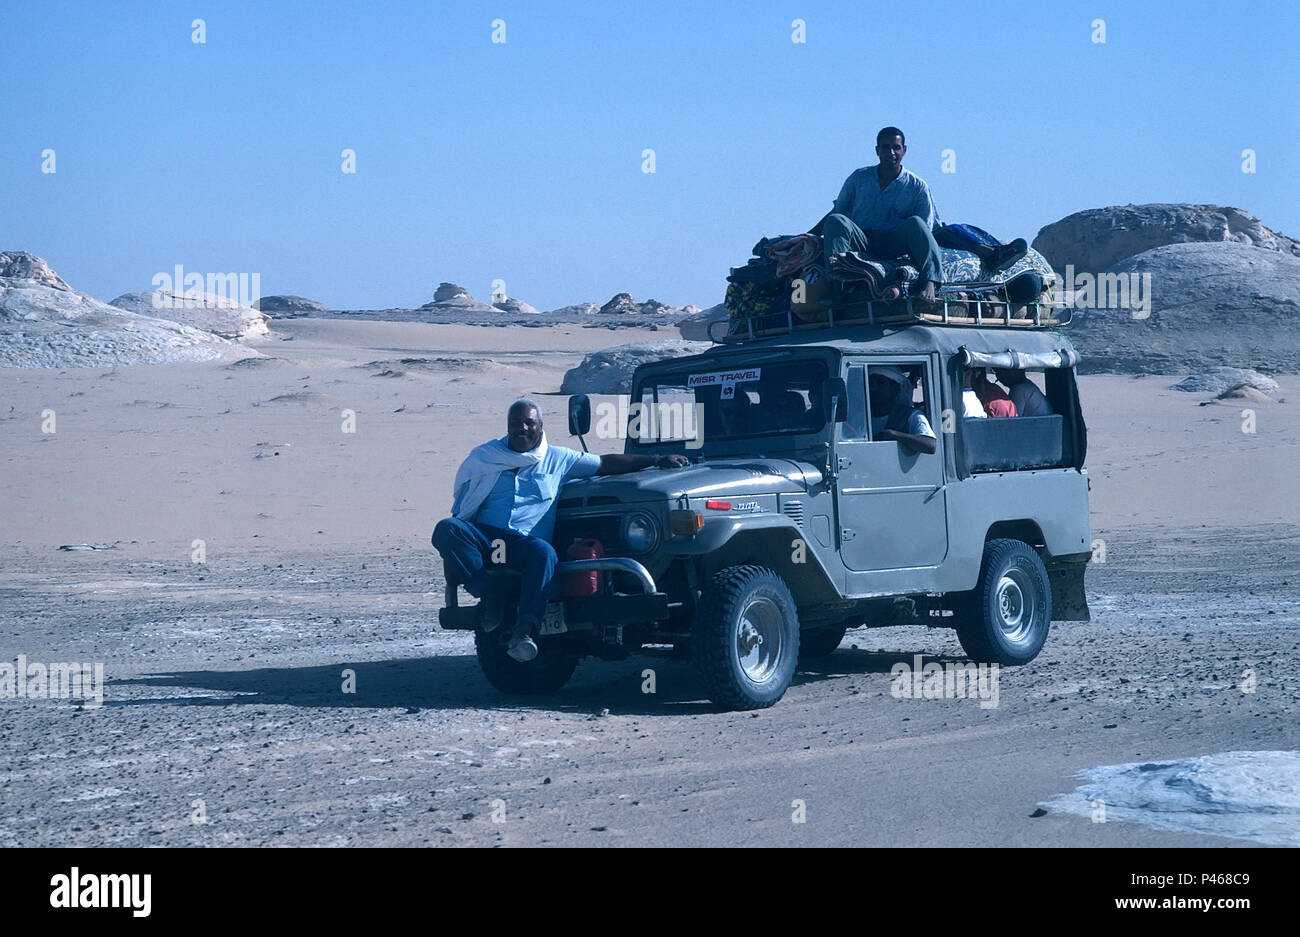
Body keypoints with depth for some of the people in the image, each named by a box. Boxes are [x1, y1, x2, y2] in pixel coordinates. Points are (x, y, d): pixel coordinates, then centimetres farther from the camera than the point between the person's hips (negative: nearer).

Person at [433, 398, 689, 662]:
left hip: (527, 543, -1)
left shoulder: (557, 459, 17)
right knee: (445, 529, -31)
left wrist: (658, 460, 14)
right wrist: (452, 561, 6)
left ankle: (523, 630, -46)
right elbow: (460, 511, 17)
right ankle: (489, 598, -23)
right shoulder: (483, 457, 15)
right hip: (483, 538, 1)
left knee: (544, 552, -38)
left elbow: (606, 464, 20)